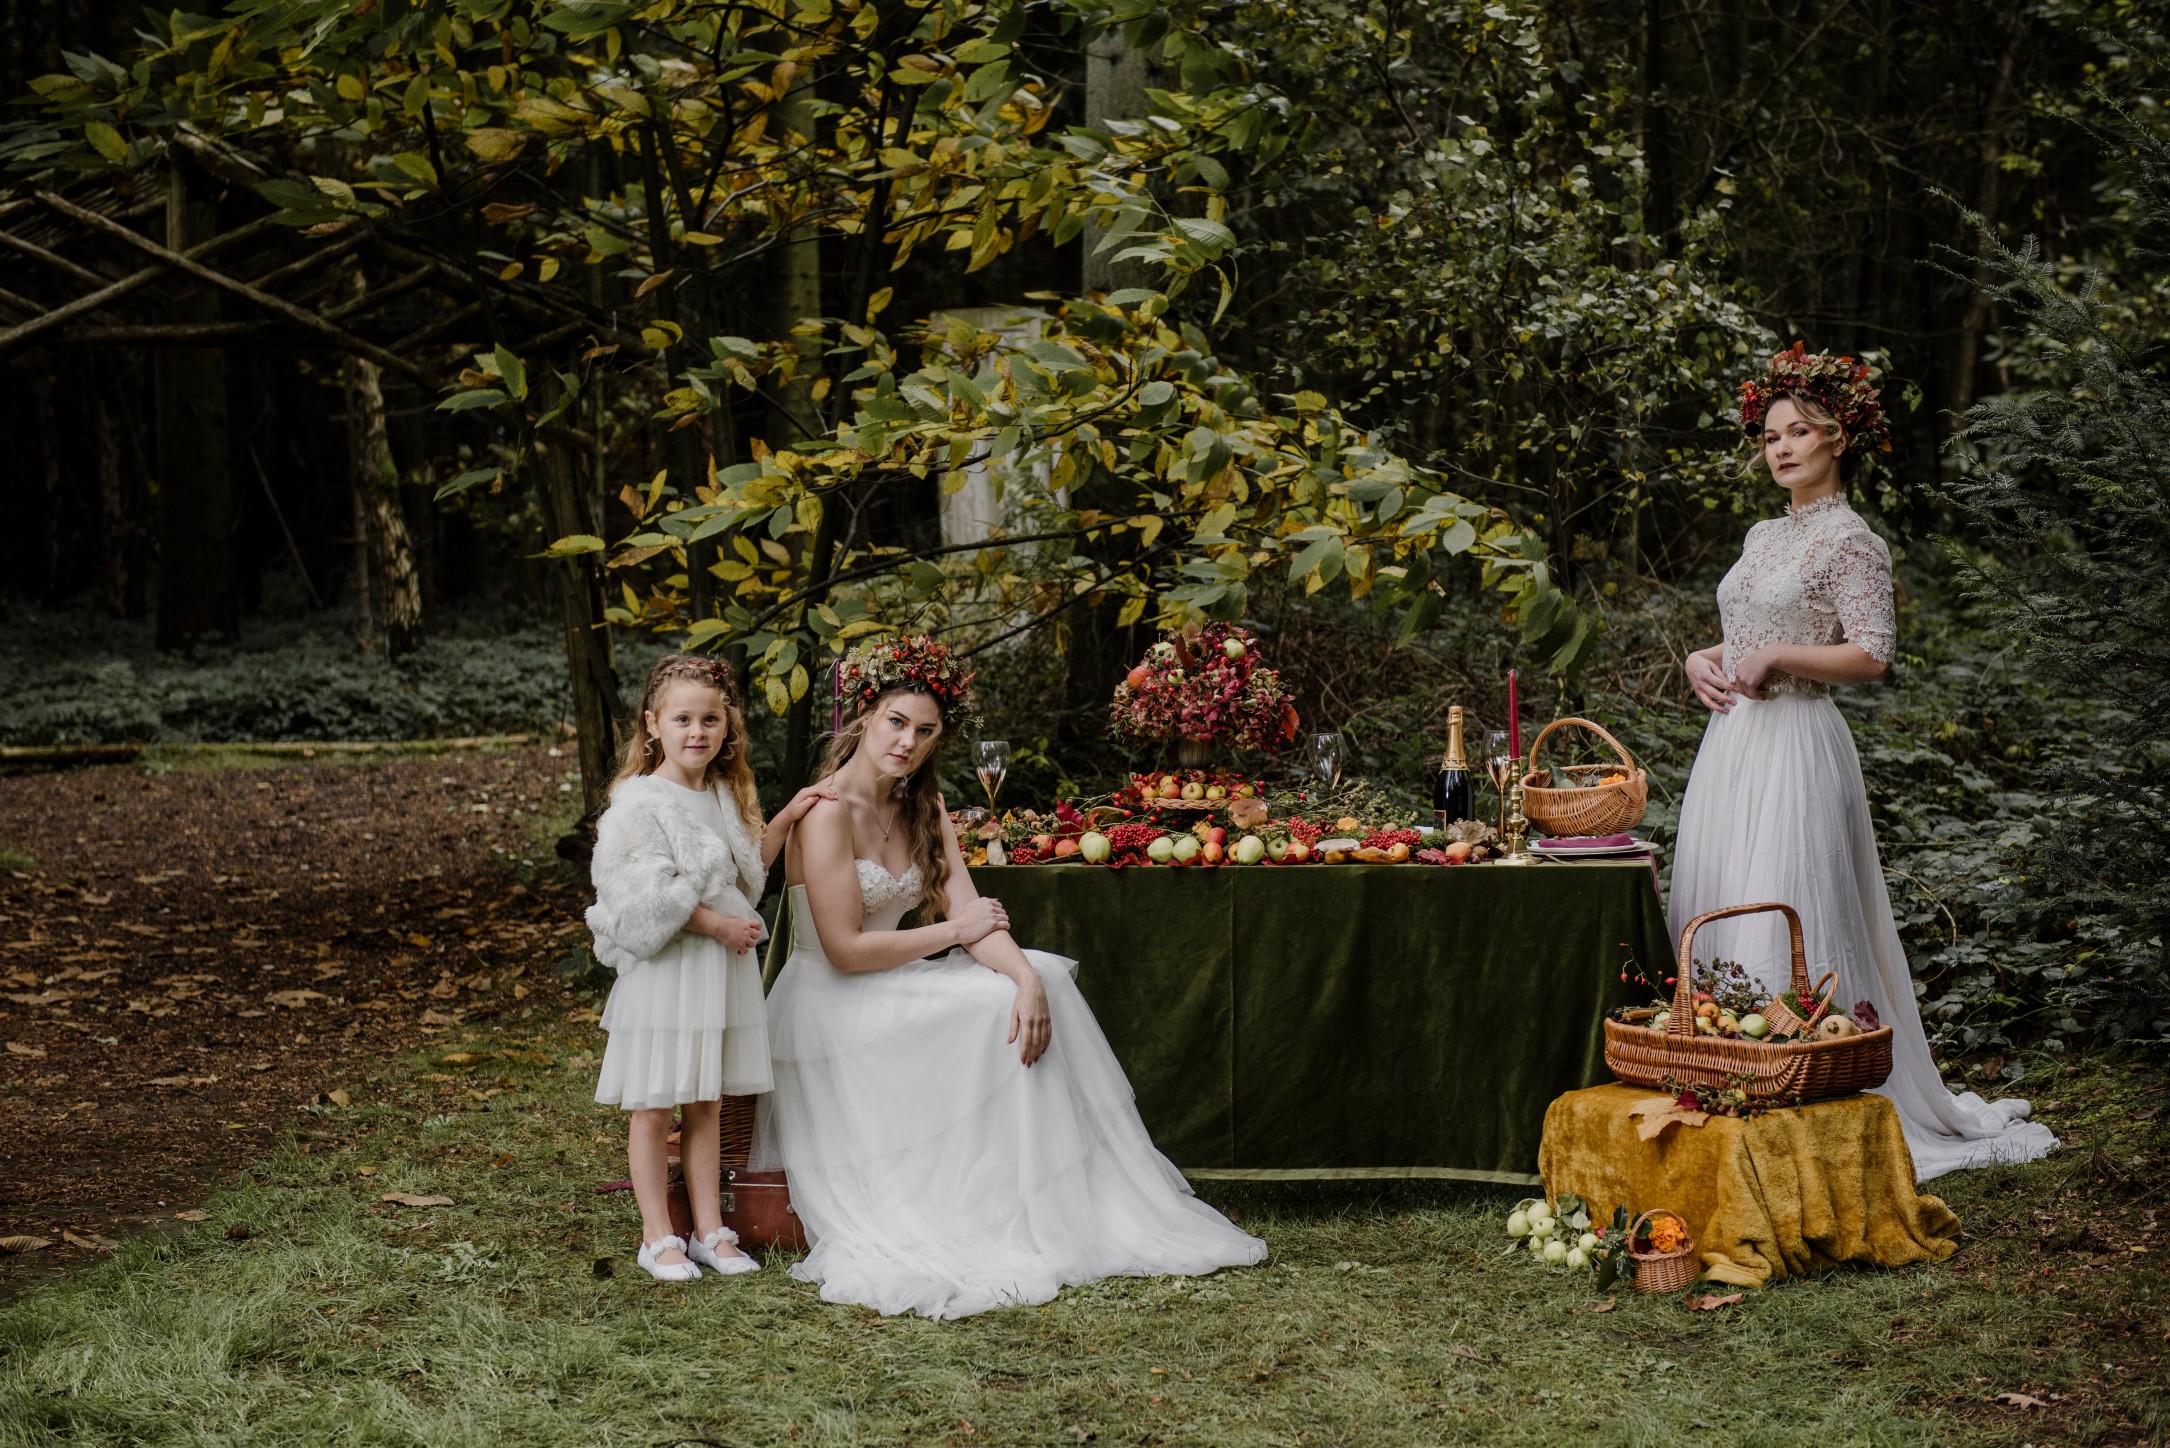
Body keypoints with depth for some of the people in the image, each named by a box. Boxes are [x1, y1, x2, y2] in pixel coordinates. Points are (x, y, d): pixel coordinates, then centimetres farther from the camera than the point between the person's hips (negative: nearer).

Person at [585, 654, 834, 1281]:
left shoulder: (727, 794, 9)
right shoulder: (641, 802, -14)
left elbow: (748, 869, 21)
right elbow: (648, 899, -19)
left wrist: (785, 819, 10)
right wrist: (718, 924, -16)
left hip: (723, 967, 7)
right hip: (666, 969, -6)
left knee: (705, 1106, 13)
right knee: (654, 1108, 2)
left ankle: (710, 1231, 19)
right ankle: (659, 1237, 11)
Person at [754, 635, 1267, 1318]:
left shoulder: (924, 808, 8)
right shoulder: (829, 812, -17)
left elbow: (975, 914, -3)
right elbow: (845, 949, -22)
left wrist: (1027, 976, -22)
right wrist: (953, 932, -12)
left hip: (890, 984, 7)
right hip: (830, 1004, -7)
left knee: (1040, 981, -10)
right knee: (993, 1007, -20)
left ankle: (1082, 1210, -11)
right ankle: (1008, 1229, -13)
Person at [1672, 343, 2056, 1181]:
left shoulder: (1851, 540, -7)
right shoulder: (1763, 538, 17)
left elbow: (1873, 657, -13)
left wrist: (1776, 658, -16)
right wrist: (1703, 662, 5)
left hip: (1796, 748, -8)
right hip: (1731, 743, 8)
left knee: (1786, 926, -9)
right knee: (1716, 917, 8)